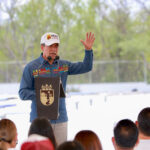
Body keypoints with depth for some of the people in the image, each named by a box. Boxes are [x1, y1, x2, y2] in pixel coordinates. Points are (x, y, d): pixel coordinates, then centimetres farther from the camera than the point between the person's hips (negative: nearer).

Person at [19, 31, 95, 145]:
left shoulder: (64, 65, 11)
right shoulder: (31, 67, -2)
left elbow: (86, 67, 9)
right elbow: (23, 93, -5)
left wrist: (88, 50, -7)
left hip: (60, 119, 4)